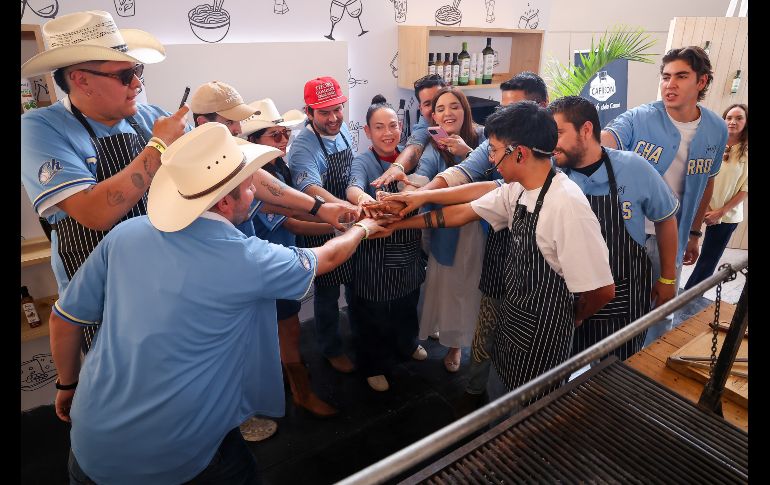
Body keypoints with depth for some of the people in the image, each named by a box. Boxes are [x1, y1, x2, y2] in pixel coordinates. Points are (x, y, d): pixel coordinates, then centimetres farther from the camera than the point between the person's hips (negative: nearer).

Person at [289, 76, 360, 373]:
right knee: (327, 293, 11)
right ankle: (331, 349, 35)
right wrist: (344, 206, -57)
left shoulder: (342, 130, 0)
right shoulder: (303, 147, -25)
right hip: (323, 230, -7)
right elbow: (310, 188, -42)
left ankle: (360, 334, 49)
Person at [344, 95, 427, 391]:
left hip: (409, 251, 5)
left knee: (407, 305, 26)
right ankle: (374, 366, 36)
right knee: (374, 314, 11)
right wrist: (361, 197, -58)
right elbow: (353, 186, -38)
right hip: (375, 254, -5)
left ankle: (406, 345, 54)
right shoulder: (363, 162, -15)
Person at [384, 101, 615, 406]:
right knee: (498, 396, 26)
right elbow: (462, 213, 7)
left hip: (541, 339, -7)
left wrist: (570, 321, -4)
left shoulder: (566, 204, -29)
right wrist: (397, 225, 9)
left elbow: (602, 290, -24)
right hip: (512, 324, 8)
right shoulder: (517, 190, -3)